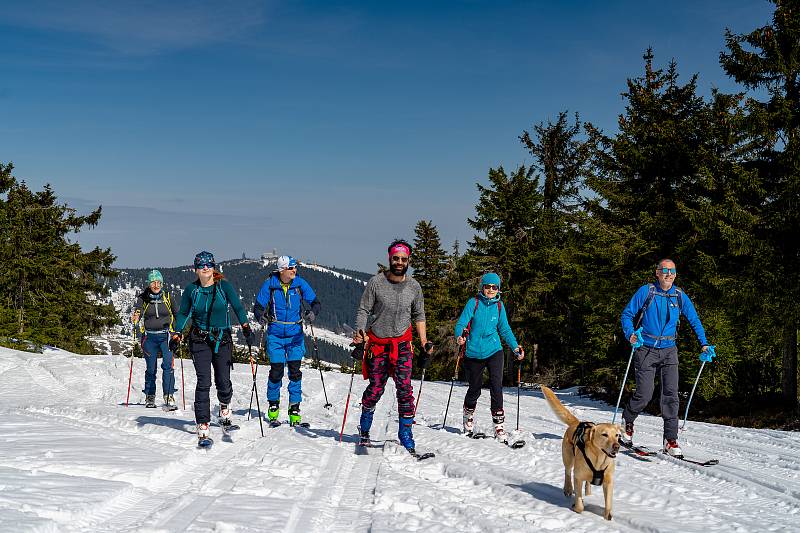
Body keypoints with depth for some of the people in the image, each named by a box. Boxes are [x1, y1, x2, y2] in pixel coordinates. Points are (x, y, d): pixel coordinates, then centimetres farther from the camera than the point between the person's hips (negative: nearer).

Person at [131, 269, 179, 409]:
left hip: (165, 336, -1)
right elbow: (137, 310, -13)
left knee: (168, 365, -14)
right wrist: (135, 317, -35)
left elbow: (177, 314, 11)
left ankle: (169, 397, -15)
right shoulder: (143, 298, 2)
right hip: (149, 336, 1)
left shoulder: (168, 297, 4)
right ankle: (150, 397, 20)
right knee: (151, 368, 7)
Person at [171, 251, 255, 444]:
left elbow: (238, 307, -6)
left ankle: (225, 408, 33)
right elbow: (182, 313, 11)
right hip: (199, 340, 0)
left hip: (222, 339, 0)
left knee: (223, 381, -1)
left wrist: (246, 327, -20)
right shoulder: (191, 289, 1)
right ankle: (202, 426, -9)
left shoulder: (224, 286, -3)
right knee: (204, 382, -10)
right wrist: (176, 334, 0)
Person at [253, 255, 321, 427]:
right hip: (275, 335, -1)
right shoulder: (270, 284, -5)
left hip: (295, 334, 1)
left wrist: (312, 312, -22)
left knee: (295, 371, -4)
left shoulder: (300, 283, -3)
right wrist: (261, 317, -22)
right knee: (276, 371, -4)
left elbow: (315, 302, 0)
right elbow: (258, 306, -1)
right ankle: (273, 407, 15)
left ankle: (294, 410, 4)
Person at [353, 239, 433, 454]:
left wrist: (424, 342, 5)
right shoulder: (376, 282, -7)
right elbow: (363, 310, -4)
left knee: (404, 388, -10)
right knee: (376, 388, 2)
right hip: (377, 343, -1)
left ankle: (405, 435, -4)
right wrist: (360, 332, -20)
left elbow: (419, 315, 13)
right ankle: (364, 428, 28)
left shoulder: (414, 287, 2)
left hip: (402, 343, 2)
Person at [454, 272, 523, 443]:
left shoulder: (499, 305, 5)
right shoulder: (474, 302, -4)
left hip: (494, 352, 1)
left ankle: (499, 426, -10)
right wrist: (460, 336, -30)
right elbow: (462, 323, -9)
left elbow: (505, 329, 14)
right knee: (474, 389, 10)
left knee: (496, 387, -13)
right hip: (474, 353, -1)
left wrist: (515, 347, 5)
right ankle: (468, 418, 36)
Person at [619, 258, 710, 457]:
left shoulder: (680, 296, 5)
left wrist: (704, 343, 8)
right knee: (644, 394, -7)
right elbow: (627, 314, 0)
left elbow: (694, 320, 17)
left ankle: (671, 440, -3)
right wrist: (630, 334, -17)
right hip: (646, 350, -3)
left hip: (669, 352, 3)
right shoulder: (646, 291, -4)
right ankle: (627, 421, 22)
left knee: (671, 394, -7)